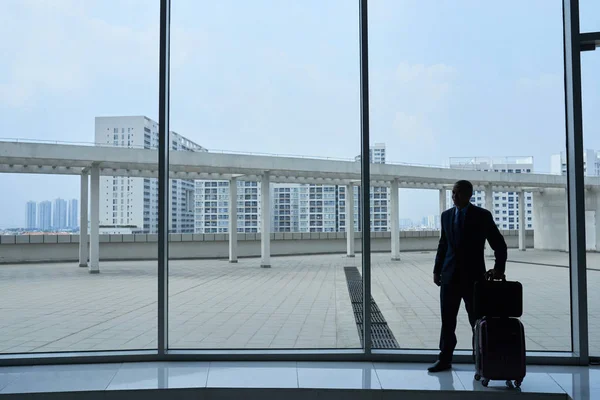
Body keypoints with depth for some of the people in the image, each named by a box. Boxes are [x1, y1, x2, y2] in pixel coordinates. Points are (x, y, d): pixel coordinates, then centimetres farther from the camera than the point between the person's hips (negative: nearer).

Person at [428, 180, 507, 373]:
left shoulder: (483, 216, -3)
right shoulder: (446, 215, 9)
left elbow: (499, 244, -1)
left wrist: (499, 268, -13)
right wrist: (437, 270, 9)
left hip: (473, 275, -3)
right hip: (450, 276, 4)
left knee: (477, 321, 2)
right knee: (447, 320, 7)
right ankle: (445, 359, 16)